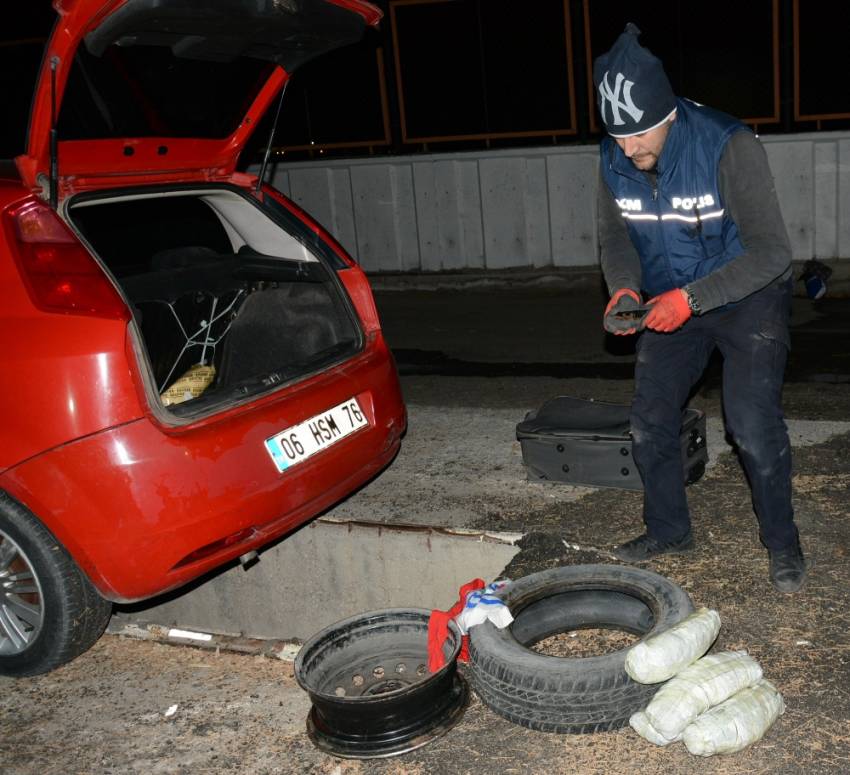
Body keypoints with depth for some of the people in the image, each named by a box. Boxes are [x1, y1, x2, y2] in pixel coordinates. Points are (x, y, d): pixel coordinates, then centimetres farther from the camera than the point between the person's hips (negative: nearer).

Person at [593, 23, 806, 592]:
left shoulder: (729, 147, -28)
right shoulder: (614, 161, -11)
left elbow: (771, 252, -27)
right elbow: (617, 237, 3)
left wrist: (690, 298, -35)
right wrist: (624, 289, -18)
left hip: (749, 295, -5)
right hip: (671, 302, 6)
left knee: (754, 424, -15)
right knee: (650, 420, 4)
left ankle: (783, 542, 8)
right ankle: (668, 530, 25)